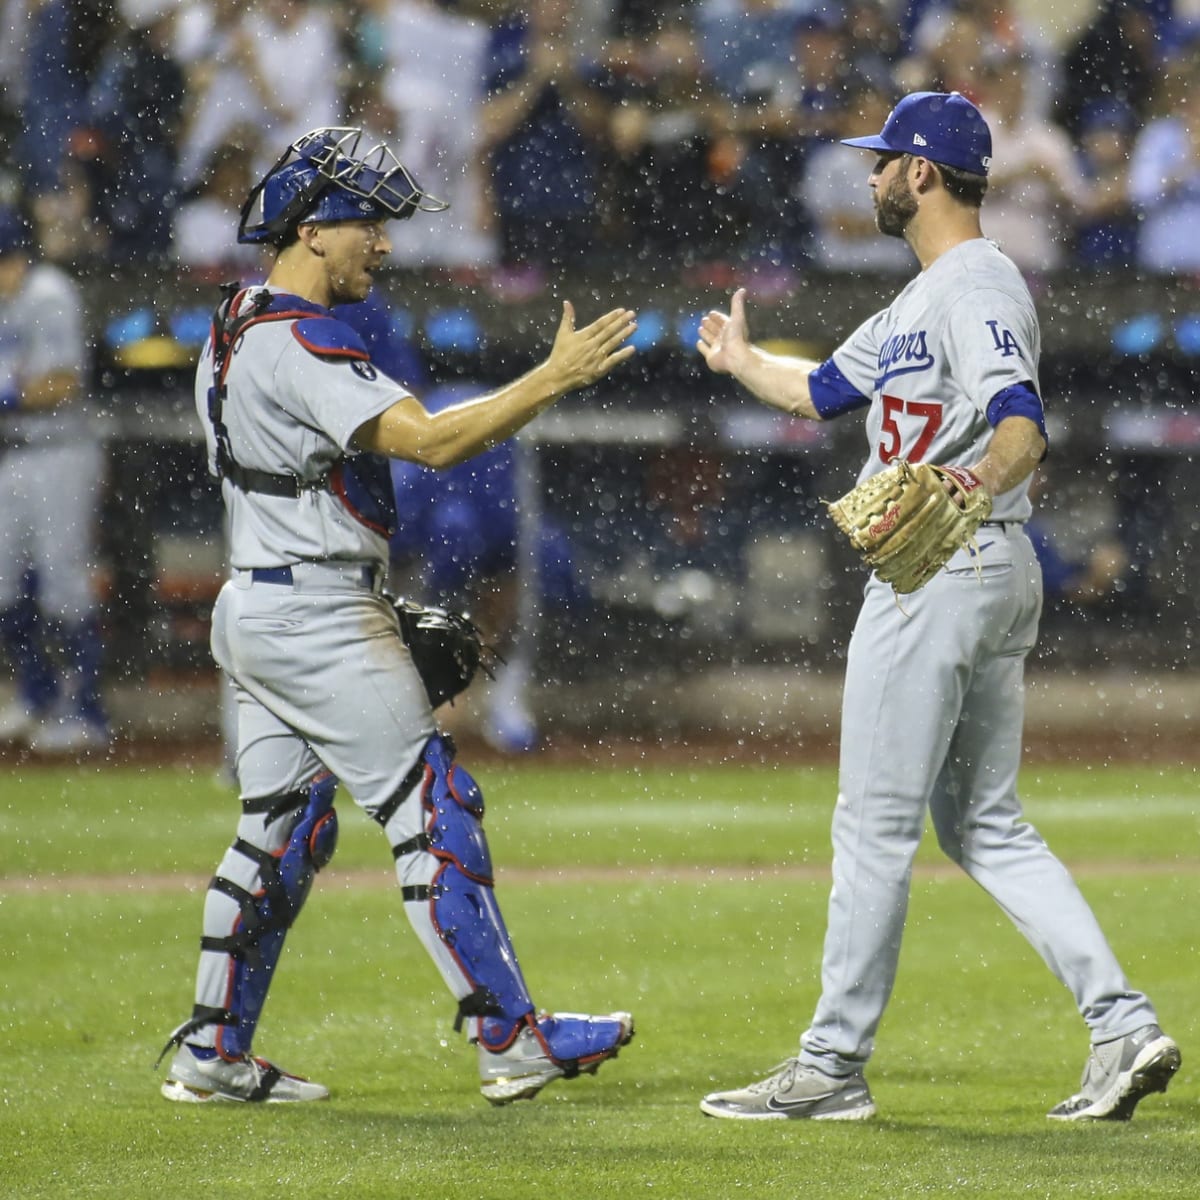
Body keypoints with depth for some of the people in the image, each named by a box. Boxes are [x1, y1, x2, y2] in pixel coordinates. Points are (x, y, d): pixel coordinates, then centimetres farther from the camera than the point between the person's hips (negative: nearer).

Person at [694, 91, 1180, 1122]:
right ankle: (1122, 1024, 1)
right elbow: (823, 390, 33)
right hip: (993, 577, 11)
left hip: (947, 572, -11)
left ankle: (835, 1065, 2)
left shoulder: (978, 287, -14)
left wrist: (978, 484, -49)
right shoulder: (924, 298, 18)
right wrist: (741, 362, 50)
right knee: (982, 824, 10)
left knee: (875, 824, -4)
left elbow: (1025, 424, -29)